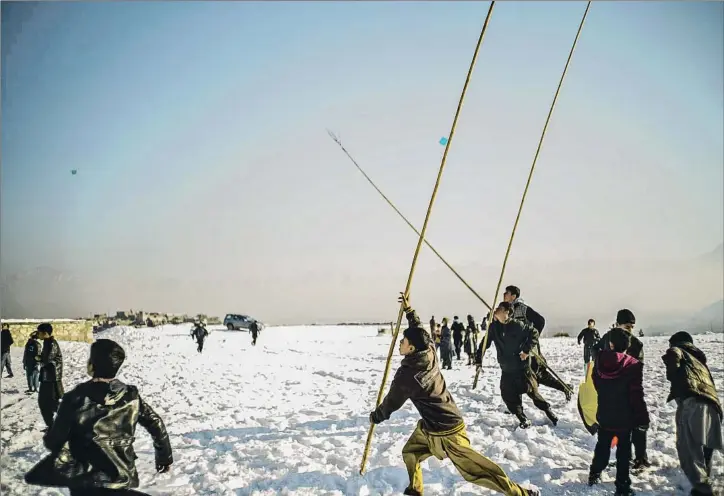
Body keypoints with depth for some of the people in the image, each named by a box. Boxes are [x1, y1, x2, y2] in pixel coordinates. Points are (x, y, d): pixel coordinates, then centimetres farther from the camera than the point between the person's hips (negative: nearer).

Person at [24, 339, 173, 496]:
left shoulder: (76, 398, -14)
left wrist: (48, 440, 17)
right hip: (121, 476, 3)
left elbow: (54, 440, -7)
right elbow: (156, 424, 2)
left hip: (84, 479, -3)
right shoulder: (131, 397, -5)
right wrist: (165, 457, 16)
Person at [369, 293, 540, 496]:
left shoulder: (406, 375, -22)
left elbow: (392, 403, -6)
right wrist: (409, 310, 22)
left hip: (444, 431, -9)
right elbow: (418, 332, 15)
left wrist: (375, 416, 12)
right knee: (410, 453, 21)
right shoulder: (430, 352, -6)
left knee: (475, 468, -2)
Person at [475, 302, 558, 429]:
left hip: (522, 366, -4)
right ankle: (523, 420, 14)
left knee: (532, 392, 5)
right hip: (506, 370, 4)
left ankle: (549, 412, 27)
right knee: (508, 396, -1)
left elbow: (534, 333, -6)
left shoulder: (517, 325, -14)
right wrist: (478, 359, 0)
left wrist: (527, 350, -12)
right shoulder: (493, 327, -1)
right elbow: (485, 343, 6)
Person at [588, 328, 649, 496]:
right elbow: (637, 395, -16)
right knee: (623, 451, 7)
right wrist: (643, 417, -5)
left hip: (604, 415, 4)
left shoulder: (600, 362, -6)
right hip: (625, 417, -4)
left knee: (602, 446, 22)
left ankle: (594, 475, 35)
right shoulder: (633, 365, -19)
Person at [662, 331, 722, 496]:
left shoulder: (679, 351, 17)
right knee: (704, 447, 20)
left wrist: (672, 375, 4)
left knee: (688, 448, -10)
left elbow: (672, 354, -7)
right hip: (711, 405, 8)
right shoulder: (700, 360, 38)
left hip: (692, 402, -8)